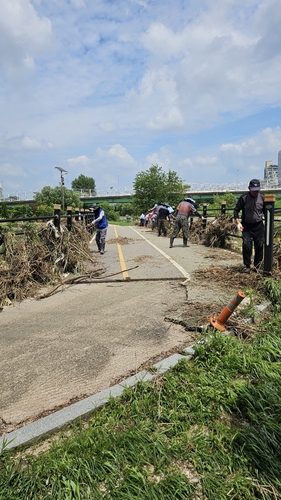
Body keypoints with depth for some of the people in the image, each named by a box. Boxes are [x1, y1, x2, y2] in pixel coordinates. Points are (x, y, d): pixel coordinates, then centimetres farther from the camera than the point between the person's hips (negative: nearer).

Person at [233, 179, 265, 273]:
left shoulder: (262, 197, -1)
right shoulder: (243, 197, -8)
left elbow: (265, 211, 12)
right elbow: (236, 210, -1)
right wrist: (238, 222, -12)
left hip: (259, 226, 2)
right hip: (246, 226, -2)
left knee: (259, 246, 4)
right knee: (246, 246, -9)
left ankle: (257, 266, 21)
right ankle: (247, 266, 6)